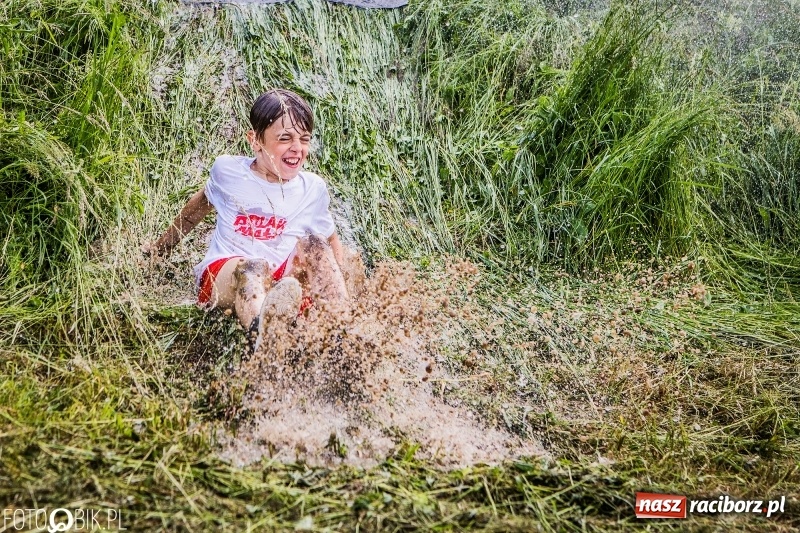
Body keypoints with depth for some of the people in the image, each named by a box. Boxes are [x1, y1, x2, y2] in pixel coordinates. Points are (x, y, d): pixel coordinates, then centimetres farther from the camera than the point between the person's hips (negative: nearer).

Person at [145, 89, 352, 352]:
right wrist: (160, 248, 31)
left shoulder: (313, 189, 2)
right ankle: (260, 335, -67)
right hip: (222, 274, -2)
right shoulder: (227, 171, -1)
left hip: (282, 277, 3)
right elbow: (194, 210, 18)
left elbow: (331, 241, 14)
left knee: (313, 244, -25)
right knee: (253, 268, -37)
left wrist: (340, 285, -4)